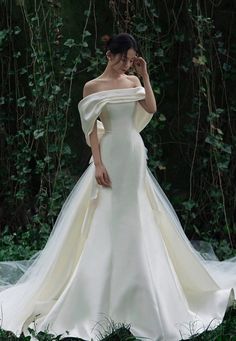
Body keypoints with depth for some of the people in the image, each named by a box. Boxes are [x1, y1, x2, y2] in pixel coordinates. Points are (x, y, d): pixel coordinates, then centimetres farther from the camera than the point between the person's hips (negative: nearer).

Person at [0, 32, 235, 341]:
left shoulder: (134, 82, 9)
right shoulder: (93, 86, -4)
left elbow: (151, 108, -4)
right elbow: (92, 129, -8)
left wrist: (145, 75, -4)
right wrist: (97, 164, -15)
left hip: (135, 155, 5)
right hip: (111, 156, -5)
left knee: (136, 220, 9)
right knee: (108, 221, -3)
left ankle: (134, 291, 21)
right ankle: (105, 295, 4)